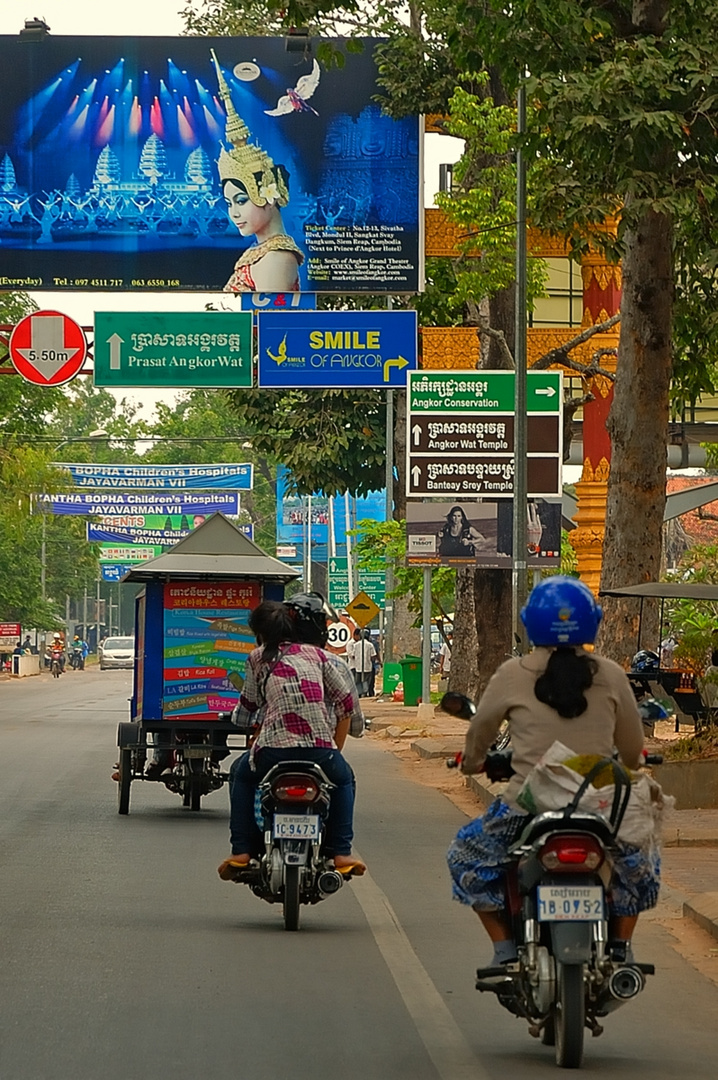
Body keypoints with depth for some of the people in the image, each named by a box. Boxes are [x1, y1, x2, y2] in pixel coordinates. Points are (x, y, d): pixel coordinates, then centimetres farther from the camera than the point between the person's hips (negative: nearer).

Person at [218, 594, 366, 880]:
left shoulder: (258, 658, 12)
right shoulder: (317, 655, 17)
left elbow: (248, 705, 20)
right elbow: (347, 702, 15)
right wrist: (335, 747, 27)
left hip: (272, 752, -1)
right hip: (321, 750, 1)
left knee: (241, 774, 32)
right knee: (343, 779, 34)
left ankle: (241, 852, 21)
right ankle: (341, 853, 20)